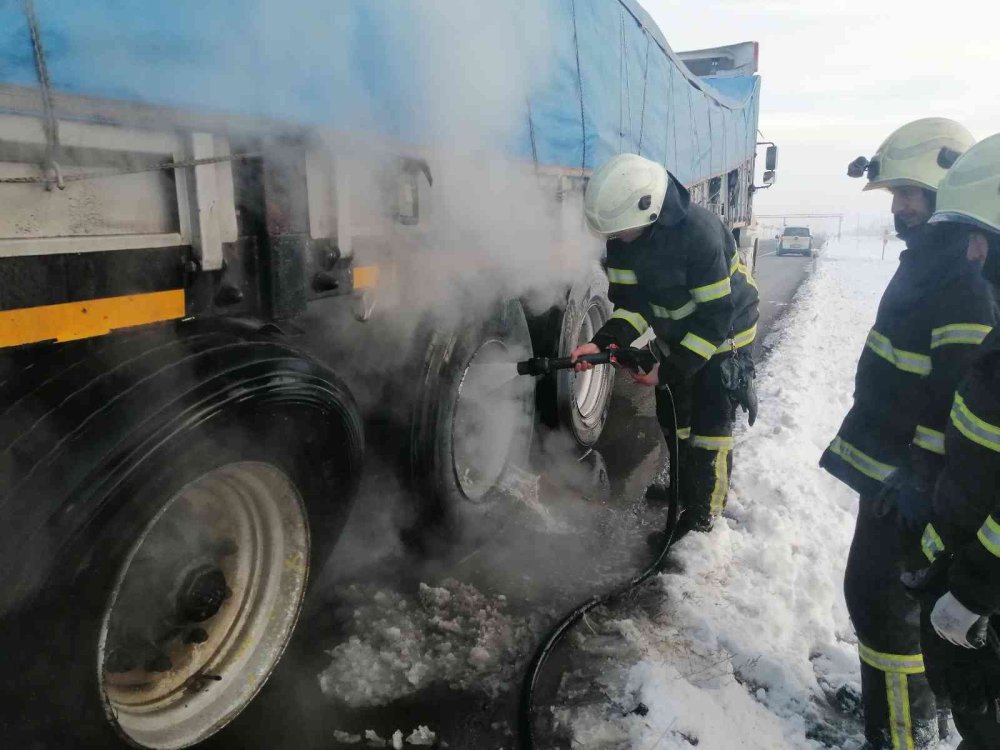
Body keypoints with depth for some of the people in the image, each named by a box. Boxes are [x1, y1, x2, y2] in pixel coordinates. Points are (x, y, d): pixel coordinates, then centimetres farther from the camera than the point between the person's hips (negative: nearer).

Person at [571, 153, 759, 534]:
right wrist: (603, 342, -28)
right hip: (675, 335, 7)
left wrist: (672, 369, -30)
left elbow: (715, 317, -30)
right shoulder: (624, 236, -16)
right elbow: (631, 300, -10)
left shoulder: (699, 231, -36)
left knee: (710, 427, -6)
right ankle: (684, 487, 40)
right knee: (671, 417, 17)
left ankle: (702, 518, 8)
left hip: (723, 334, -7)